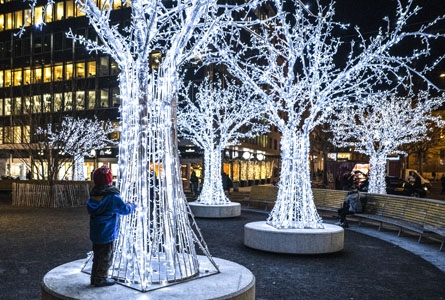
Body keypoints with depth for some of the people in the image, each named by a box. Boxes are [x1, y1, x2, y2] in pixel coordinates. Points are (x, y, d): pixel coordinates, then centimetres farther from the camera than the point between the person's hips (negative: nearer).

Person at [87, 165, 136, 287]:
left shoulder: (93, 195, 4)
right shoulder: (113, 196, -18)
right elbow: (125, 209, -11)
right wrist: (132, 206, 11)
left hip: (95, 232, 8)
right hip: (107, 233, -7)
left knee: (97, 255, 19)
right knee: (106, 256, 5)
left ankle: (95, 277, 28)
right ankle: (101, 279, 12)